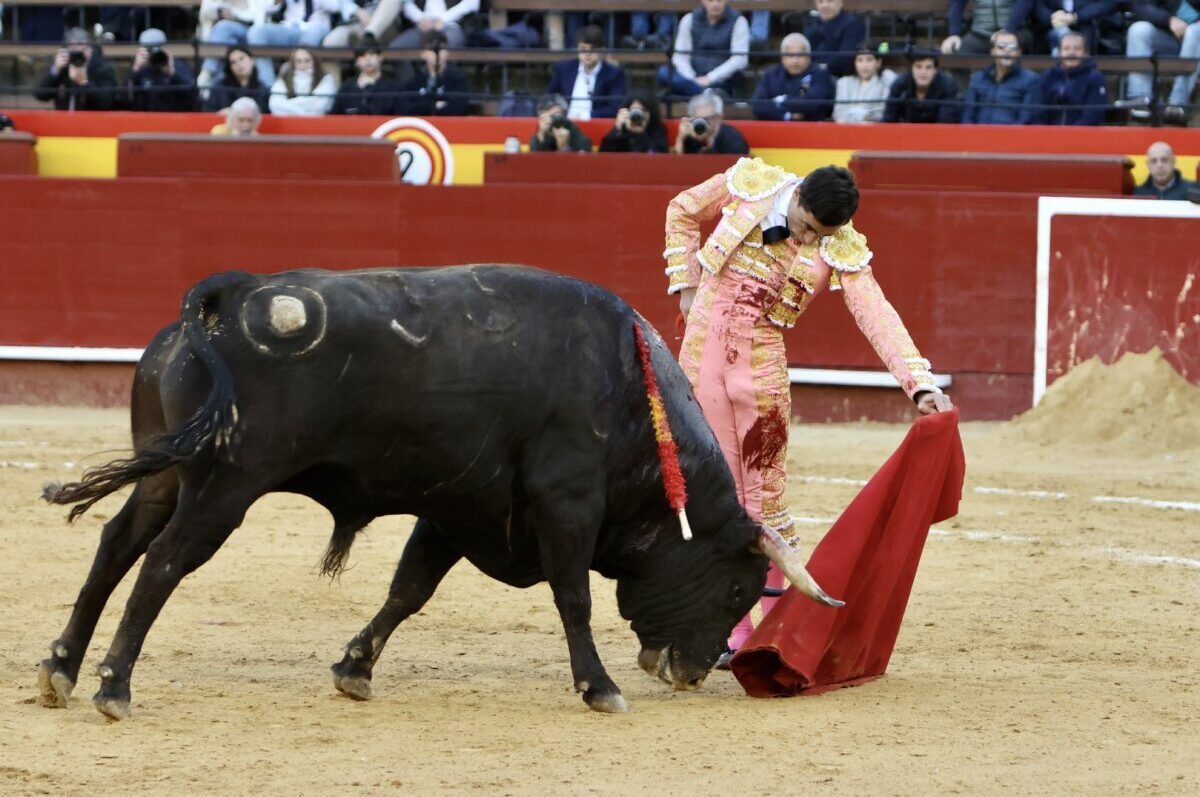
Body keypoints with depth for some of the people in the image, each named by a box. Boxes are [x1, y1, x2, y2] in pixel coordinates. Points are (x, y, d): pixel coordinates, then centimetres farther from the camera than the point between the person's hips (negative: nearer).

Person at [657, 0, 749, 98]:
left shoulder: (738, 21, 1)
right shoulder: (689, 20, 7)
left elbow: (740, 60, -8)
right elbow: (680, 56, 1)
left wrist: (709, 78, -19)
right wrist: (692, 80, -18)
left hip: (722, 83, -3)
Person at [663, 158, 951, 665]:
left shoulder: (842, 250, -8)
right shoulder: (750, 186, -6)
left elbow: (879, 318, -16)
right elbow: (683, 211, 11)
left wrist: (921, 386, -27)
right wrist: (686, 285, 7)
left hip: (761, 362, -1)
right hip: (701, 351, 1)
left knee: (765, 496, -3)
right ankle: (735, 632, 10)